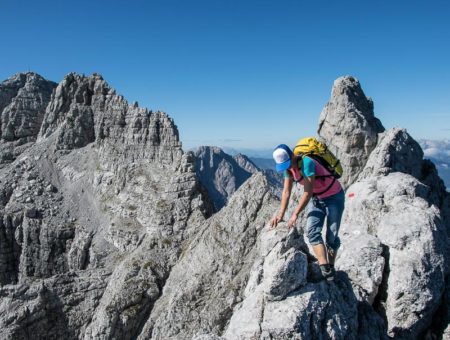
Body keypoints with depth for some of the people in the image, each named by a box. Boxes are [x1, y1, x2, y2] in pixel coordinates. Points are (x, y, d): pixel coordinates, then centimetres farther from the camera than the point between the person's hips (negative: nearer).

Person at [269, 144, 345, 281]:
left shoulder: (307, 163, -31)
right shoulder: (288, 168, -8)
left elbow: (307, 192, -30)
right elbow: (286, 192, -4)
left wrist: (295, 214, -26)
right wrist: (280, 214, -10)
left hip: (334, 197, -6)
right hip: (315, 199, 6)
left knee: (332, 236, -5)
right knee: (312, 231, -13)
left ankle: (331, 267, 12)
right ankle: (325, 269, -16)